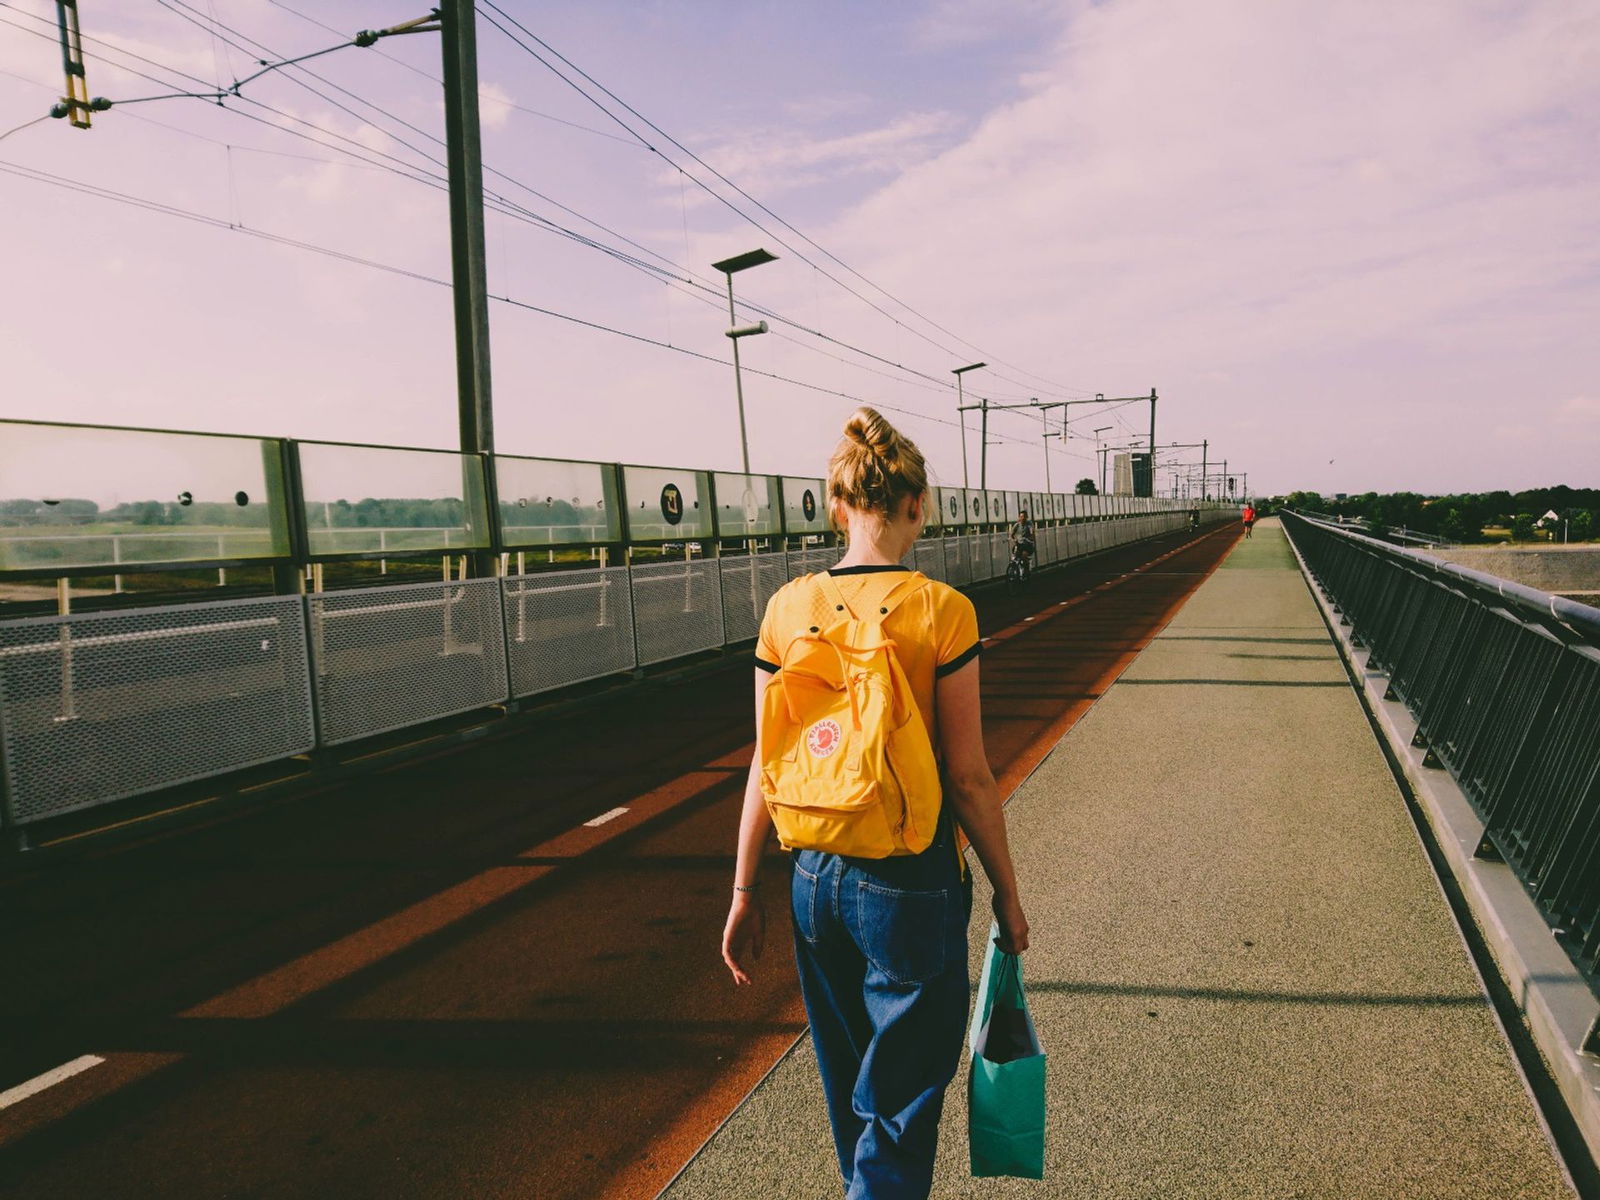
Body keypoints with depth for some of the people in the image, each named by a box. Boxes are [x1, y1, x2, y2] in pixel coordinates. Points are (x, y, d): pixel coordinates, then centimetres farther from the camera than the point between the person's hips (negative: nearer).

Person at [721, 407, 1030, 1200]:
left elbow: (767, 765, 0)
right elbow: (969, 778, -11)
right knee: (897, 1107, 13)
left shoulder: (788, 608, -4)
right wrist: (1007, 896, 2)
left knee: (850, 1092, 25)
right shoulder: (940, 611, -15)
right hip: (912, 883, -4)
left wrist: (745, 892, 9)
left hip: (816, 876, 5)